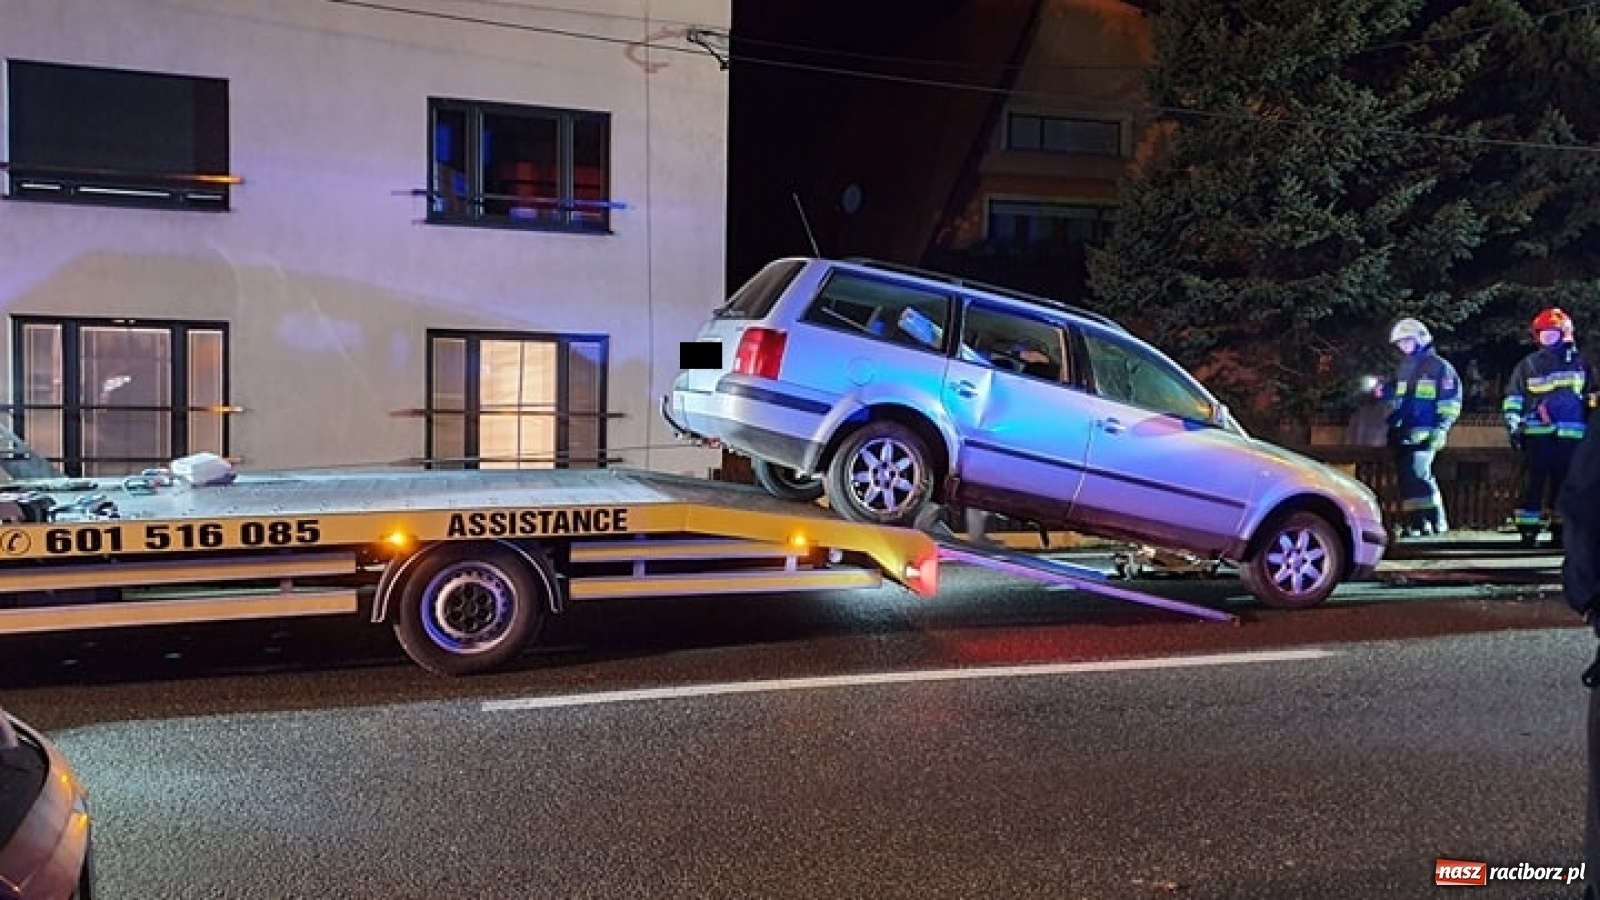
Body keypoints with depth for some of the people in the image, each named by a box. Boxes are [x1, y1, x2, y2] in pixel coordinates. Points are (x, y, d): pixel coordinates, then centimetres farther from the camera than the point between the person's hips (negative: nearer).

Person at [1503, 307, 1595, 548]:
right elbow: (1512, 398, 9)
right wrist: (1513, 427, 0)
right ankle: (1528, 530, -2)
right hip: (1536, 434, -1)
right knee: (1533, 483, -4)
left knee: (1564, 483, 4)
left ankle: (1559, 530, 11)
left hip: (1570, 435, 1)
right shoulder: (1528, 365, 7)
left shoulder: (1580, 364, 10)